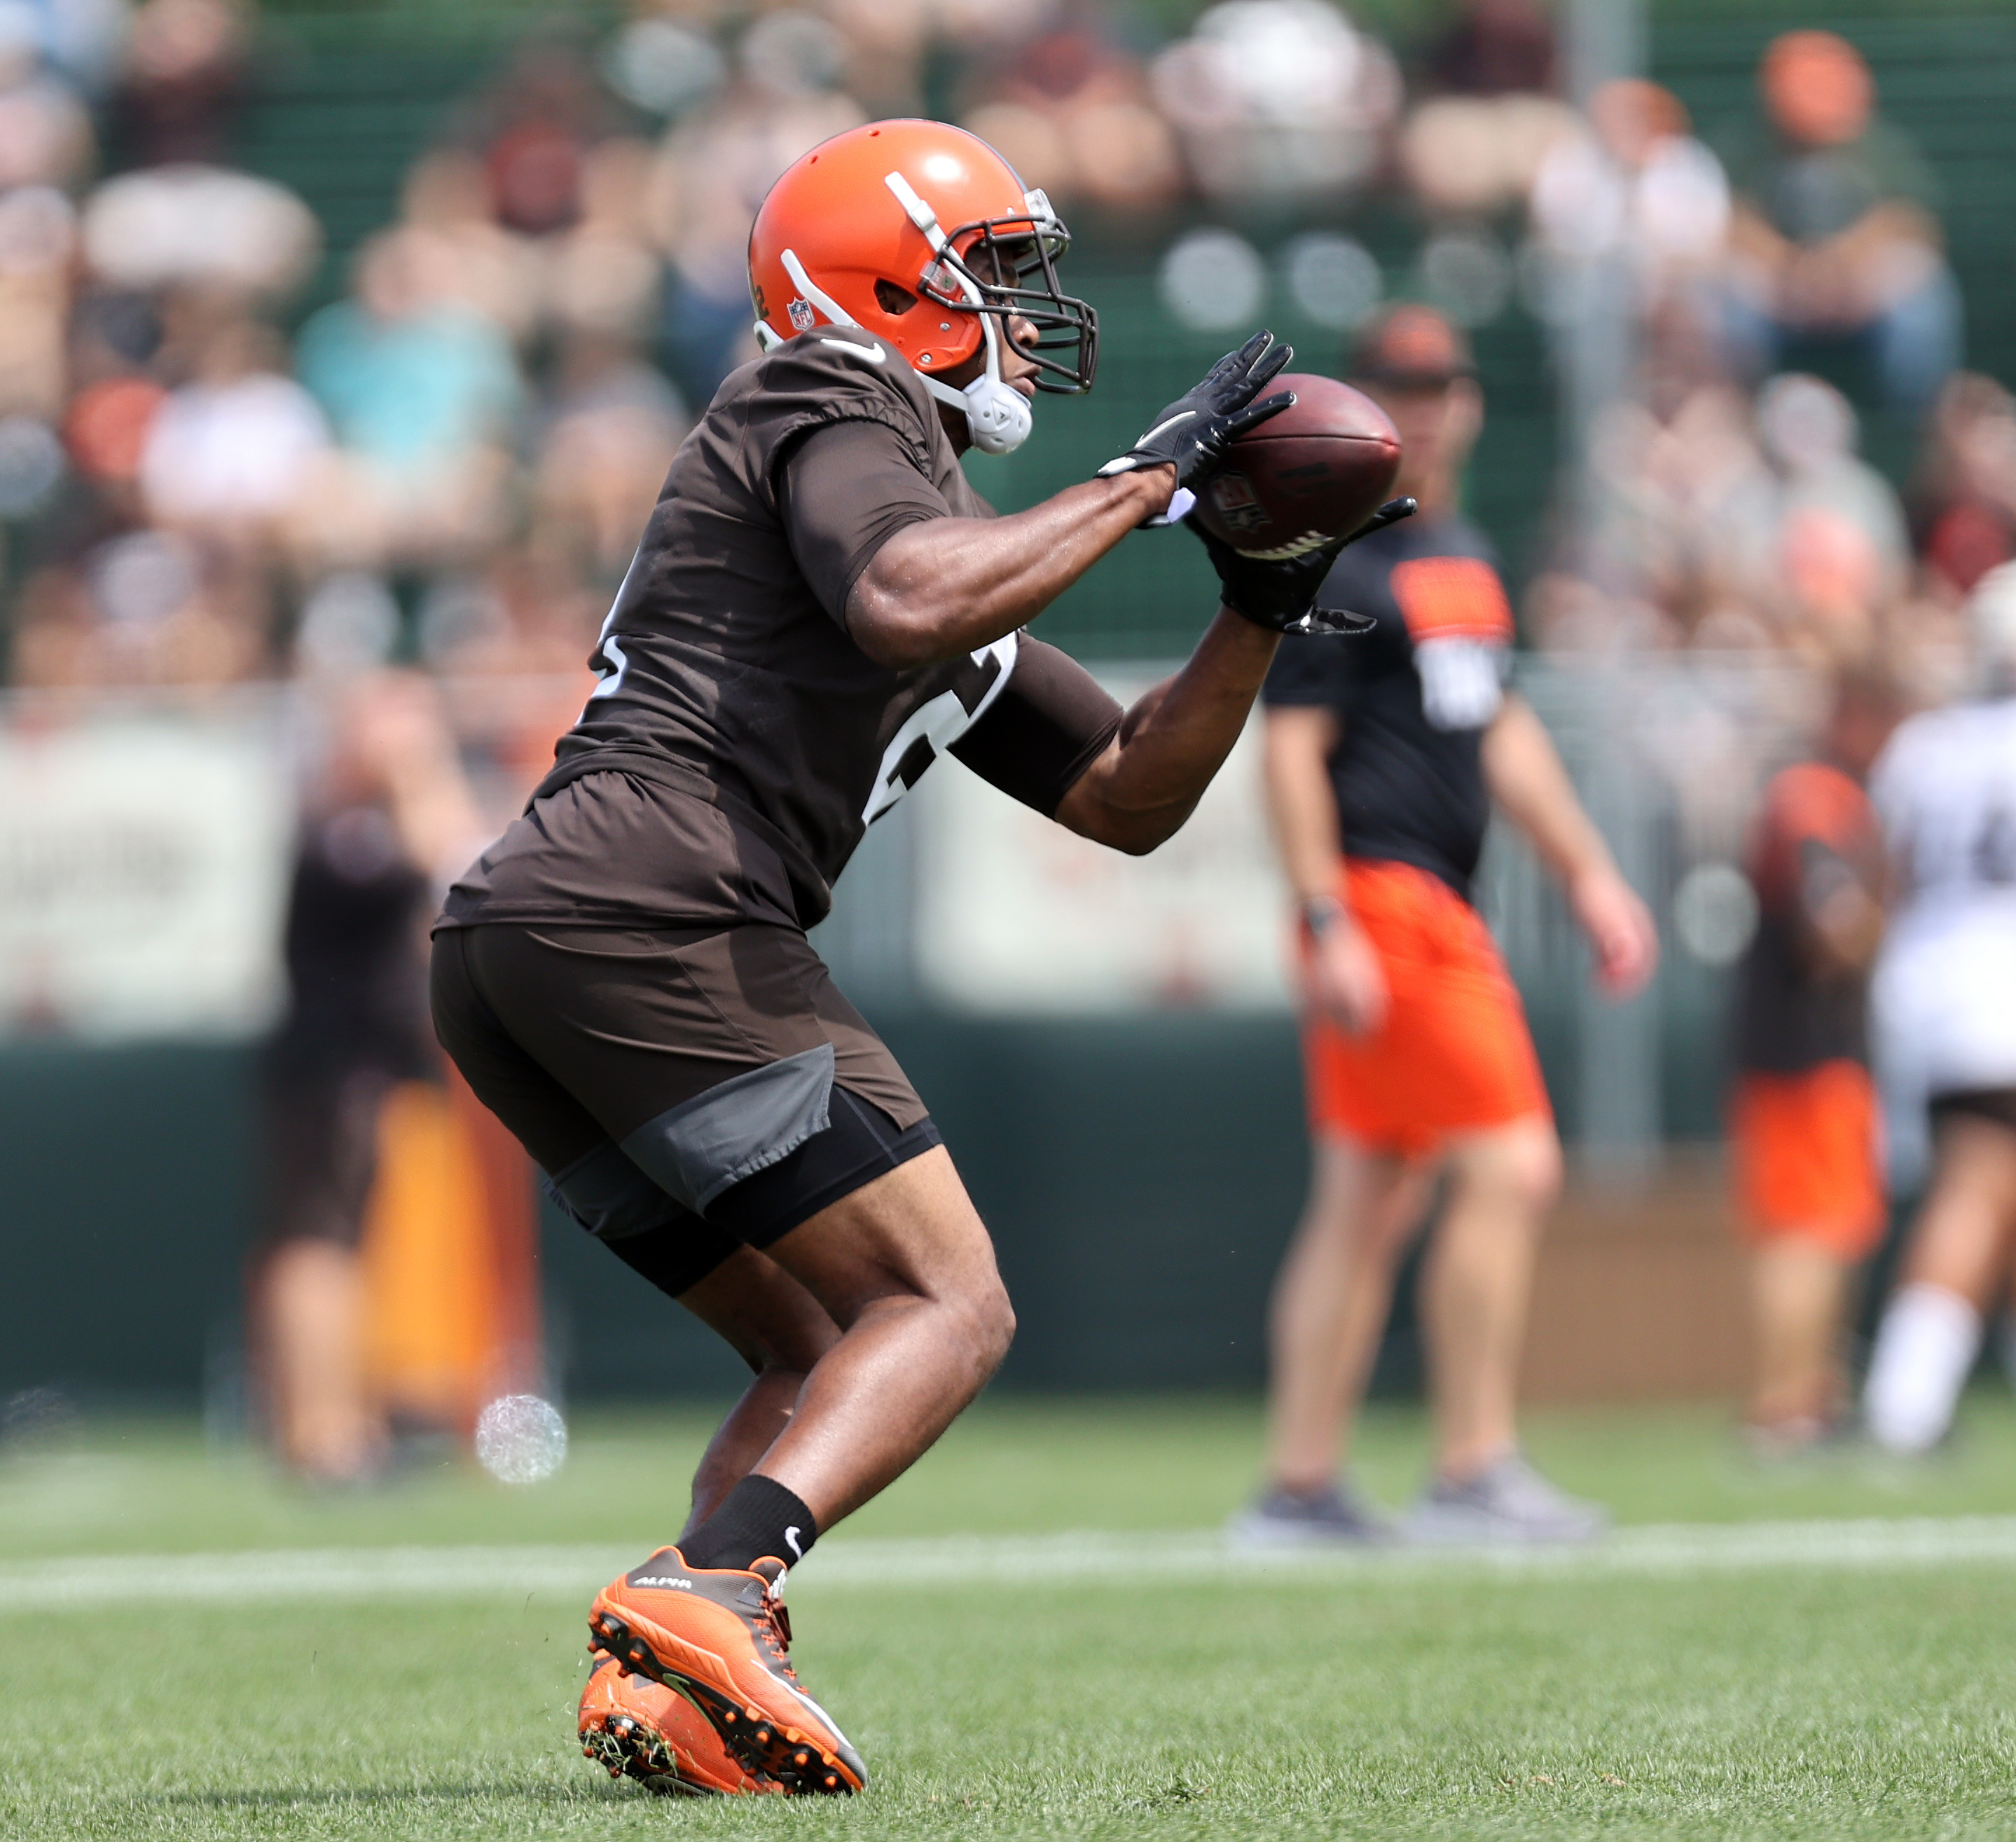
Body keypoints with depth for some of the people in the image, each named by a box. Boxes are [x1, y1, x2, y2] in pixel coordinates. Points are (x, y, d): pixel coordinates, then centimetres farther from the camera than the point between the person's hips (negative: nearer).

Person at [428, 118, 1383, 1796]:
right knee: (947, 1307, -8)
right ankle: (707, 1592, -30)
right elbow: (905, 610, -20)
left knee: (827, 1355, 14)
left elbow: (1130, 798, 29)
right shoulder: (838, 416, 3)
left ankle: (673, 1684, -8)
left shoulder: (956, 540, 30)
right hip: (650, 911, -10)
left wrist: (1262, 606, 17)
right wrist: (1152, 476, -11)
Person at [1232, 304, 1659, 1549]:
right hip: (1375, 893, -9)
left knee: (1371, 1197, 10)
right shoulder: (1334, 564, -9)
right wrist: (1329, 928, -20)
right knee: (1509, 1166, -13)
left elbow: (1500, 731, 27)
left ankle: (1301, 1486, 13)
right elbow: (1292, 751, -14)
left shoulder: (1469, 560, 18)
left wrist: (1589, 874, 24)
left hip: (1441, 905, 9)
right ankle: (1474, 1471, -9)